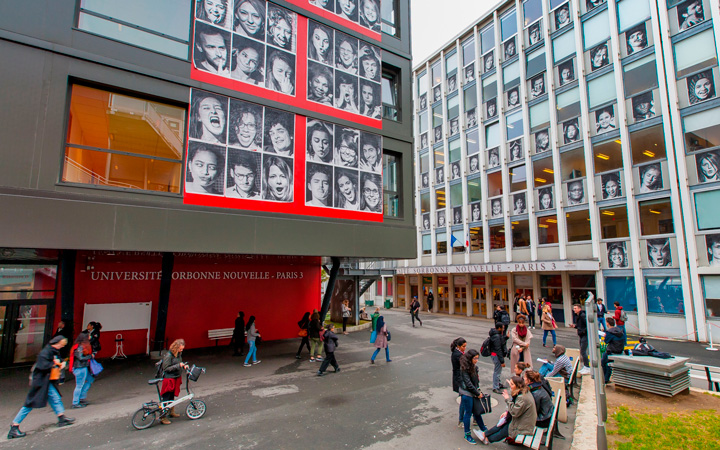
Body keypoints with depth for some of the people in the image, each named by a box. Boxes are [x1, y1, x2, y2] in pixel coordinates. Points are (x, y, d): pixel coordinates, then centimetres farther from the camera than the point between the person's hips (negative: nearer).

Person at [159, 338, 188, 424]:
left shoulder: (179, 354, 2)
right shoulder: (168, 355, -22)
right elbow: (166, 368, -22)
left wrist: (184, 366, -1)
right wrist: (178, 366, -26)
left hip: (177, 378, 7)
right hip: (169, 379, -7)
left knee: (172, 396, 21)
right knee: (166, 398, 0)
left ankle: (172, 412, 35)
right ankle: (163, 417, 10)